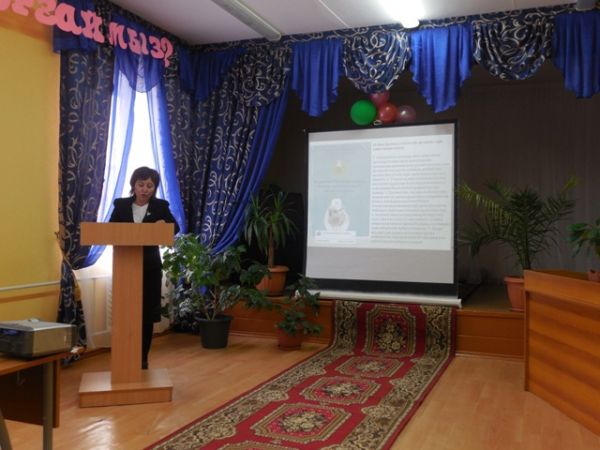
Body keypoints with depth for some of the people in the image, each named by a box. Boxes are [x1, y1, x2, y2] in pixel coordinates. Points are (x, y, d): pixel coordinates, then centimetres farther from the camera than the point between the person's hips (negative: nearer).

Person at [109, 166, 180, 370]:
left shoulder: (160, 206, 1)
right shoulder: (121, 205, 4)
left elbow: (175, 228, -8)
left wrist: (164, 224, -29)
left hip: (150, 267, 0)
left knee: (147, 314, 5)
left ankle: (142, 358, 16)